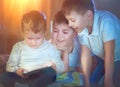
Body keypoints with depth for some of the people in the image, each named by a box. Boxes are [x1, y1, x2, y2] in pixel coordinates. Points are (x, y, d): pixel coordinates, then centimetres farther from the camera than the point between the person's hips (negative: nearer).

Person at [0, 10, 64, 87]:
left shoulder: (50, 47, 13)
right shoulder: (18, 47, 15)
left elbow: (61, 67, 12)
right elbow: (10, 66, 10)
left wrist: (53, 66, -13)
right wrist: (17, 71, -13)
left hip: (42, 78, -1)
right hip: (22, 78, 1)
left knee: (50, 72, -34)